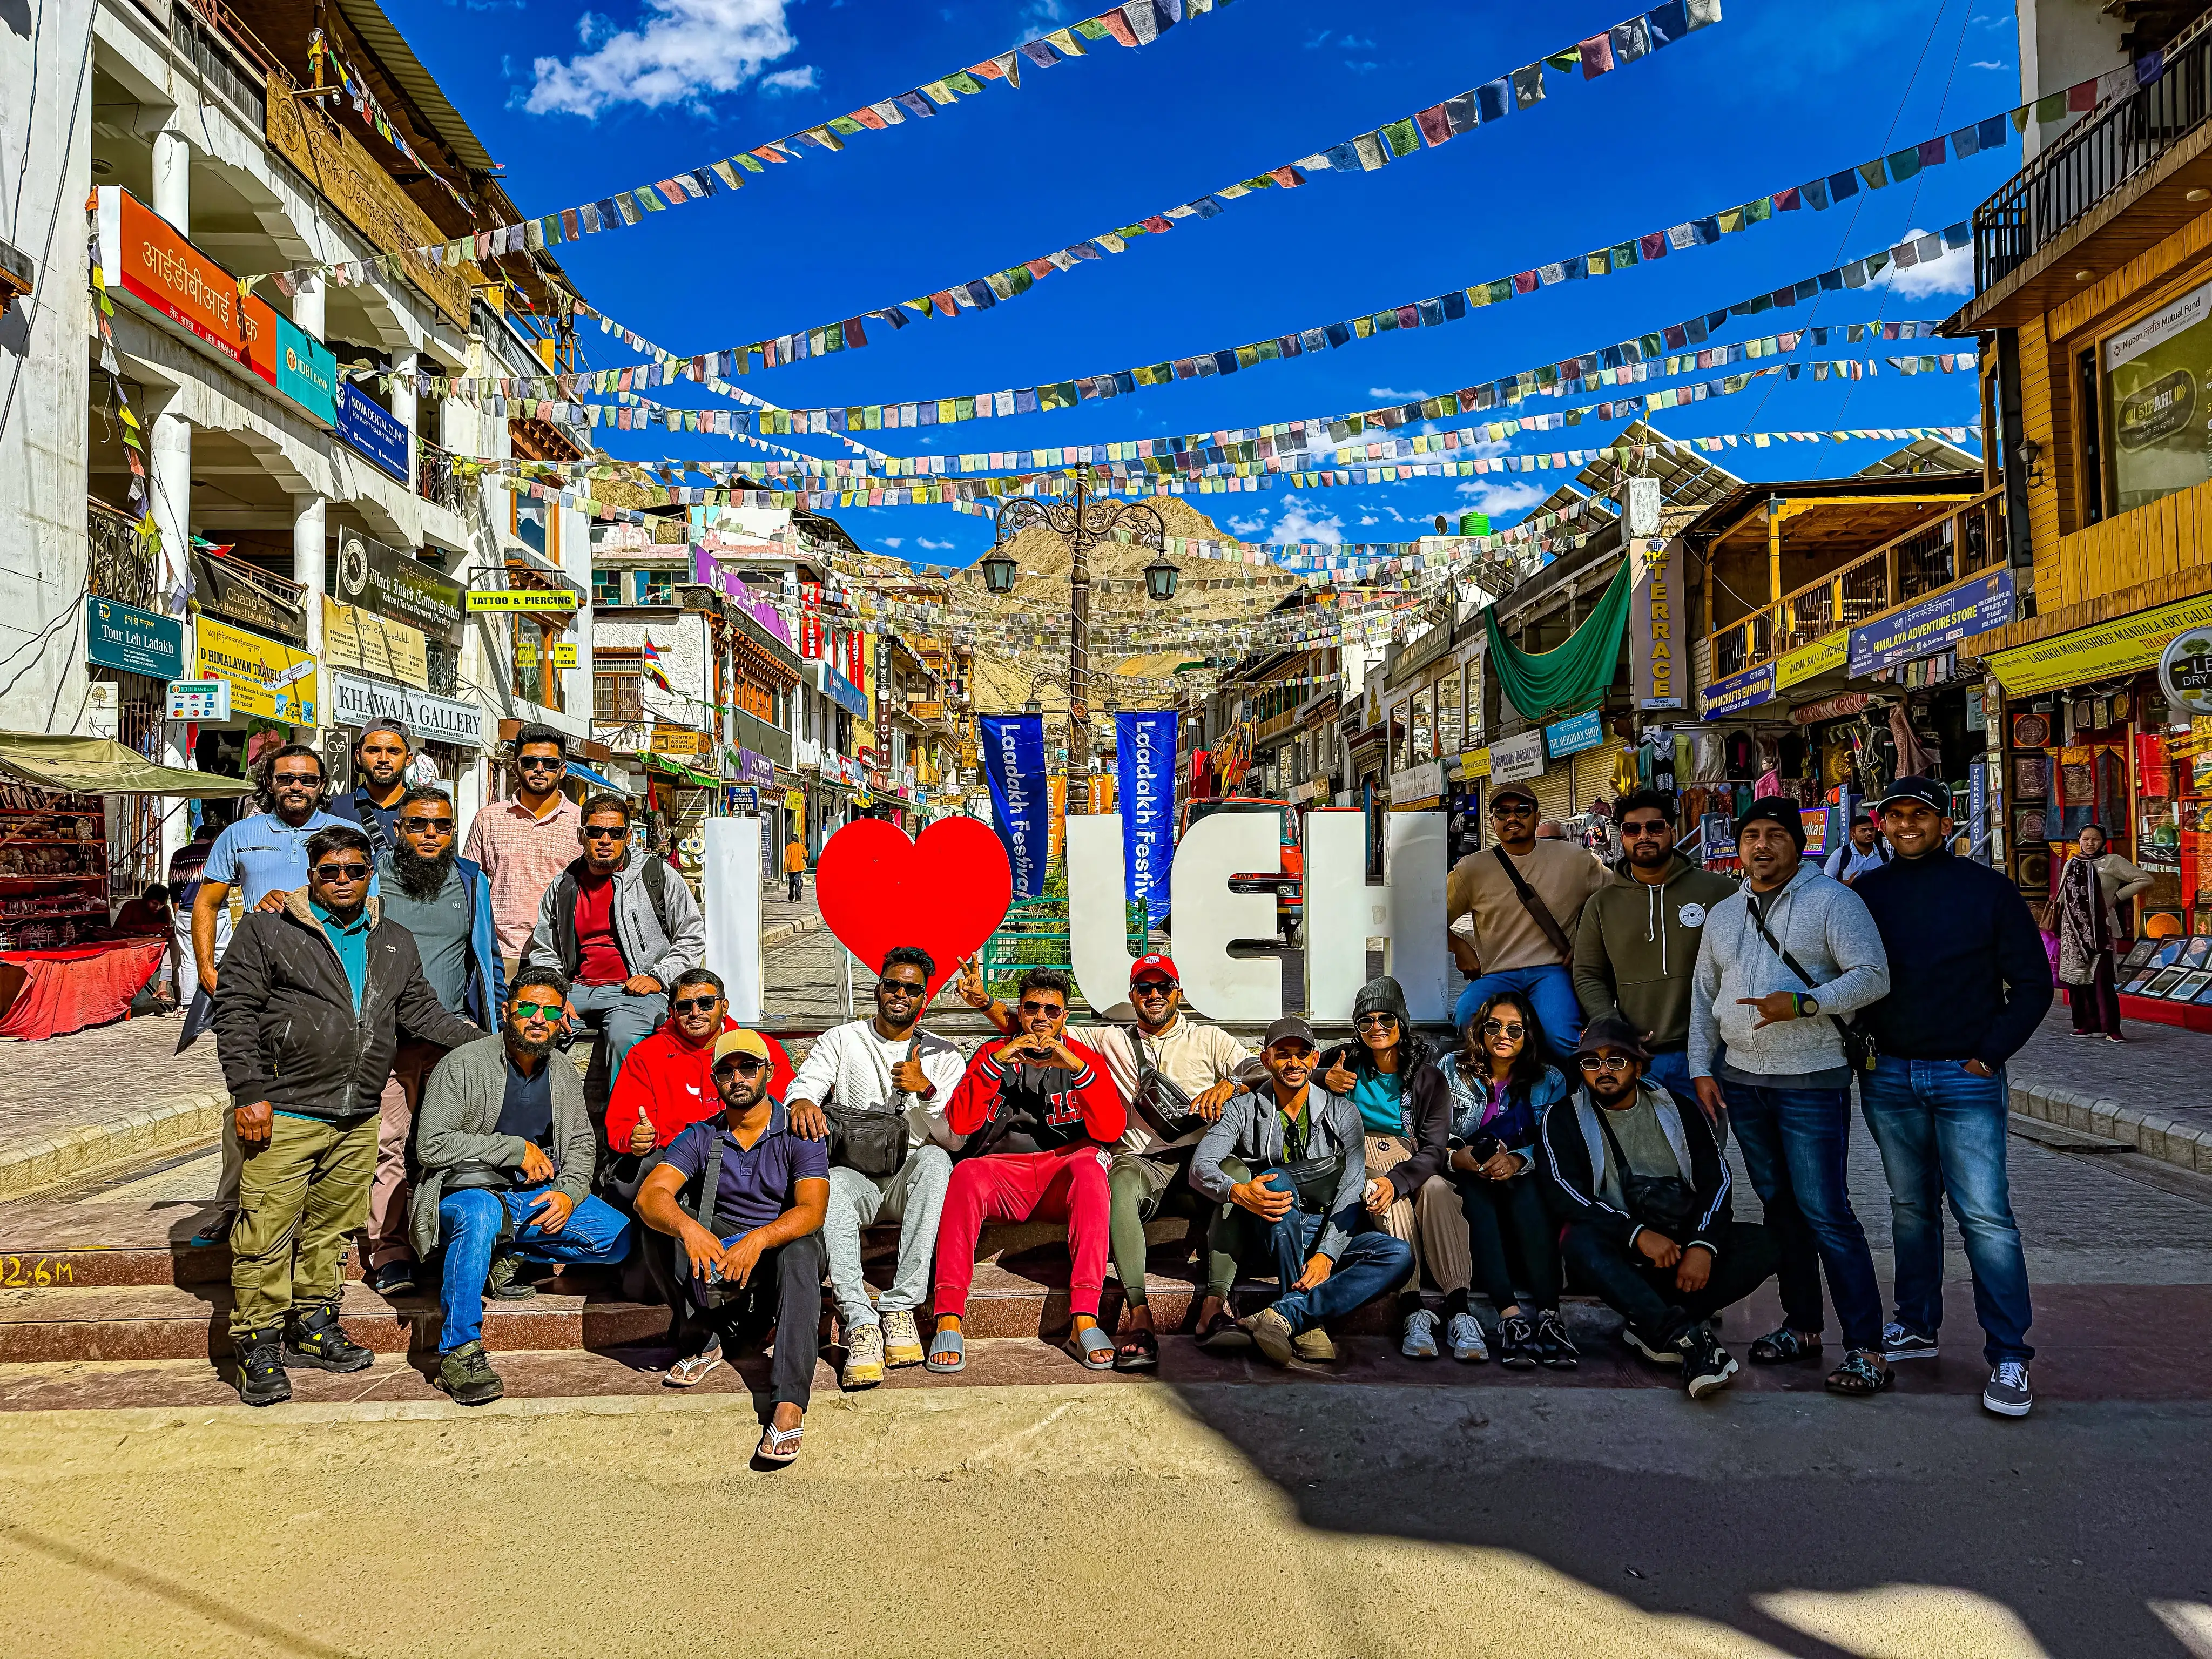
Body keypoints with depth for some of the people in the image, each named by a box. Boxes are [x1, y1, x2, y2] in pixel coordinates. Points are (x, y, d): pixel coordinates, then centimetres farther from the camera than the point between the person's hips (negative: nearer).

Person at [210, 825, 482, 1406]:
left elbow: (422, 1011, 16)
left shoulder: (395, 944, 15)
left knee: (330, 1228, 15)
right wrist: (249, 1093, -11)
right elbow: (236, 1014, -4)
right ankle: (259, 1347, 11)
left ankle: (312, 1326, 29)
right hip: (283, 1116, -5)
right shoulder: (267, 930, 0)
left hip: (358, 1119, 5)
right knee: (267, 1234, -2)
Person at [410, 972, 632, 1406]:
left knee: (620, 1237, -14)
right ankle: (459, 1351, -32)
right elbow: (431, 1146, -16)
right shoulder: (463, 1064, -9)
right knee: (482, 1213, -41)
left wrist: (569, 1193, -7)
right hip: (468, 1192, -5)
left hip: (539, 1197, 5)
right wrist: (516, 1149, -15)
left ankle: (508, 1257, 2)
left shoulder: (563, 1073, 8)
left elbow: (582, 1142, 13)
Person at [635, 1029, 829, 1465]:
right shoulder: (700, 1138, 5)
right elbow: (649, 1196, -12)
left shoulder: (798, 1135, -2)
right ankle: (703, 1342, -13)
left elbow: (812, 1210, -17)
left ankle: (790, 1404, -44)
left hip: (782, 1253, -2)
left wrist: (759, 1240, -36)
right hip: (718, 1252, 2)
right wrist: (687, 1228, -34)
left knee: (799, 1249, -36)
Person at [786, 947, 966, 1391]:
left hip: (910, 1180, 0)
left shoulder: (944, 1056, 10)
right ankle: (860, 1324, -41)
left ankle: (900, 1306, -35)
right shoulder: (841, 1041, 12)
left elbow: (954, 1141, -1)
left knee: (934, 1159, -34)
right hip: (854, 1175, 0)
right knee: (828, 1184, -35)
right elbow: (803, 1088, -4)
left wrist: (925, 1089, -19)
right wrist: (802, 1102, -30)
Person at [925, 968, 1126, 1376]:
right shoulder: (993, 1054, 13)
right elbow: (959, 1123, -2)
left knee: (1090, 1164, -33)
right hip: (1001, 1173, 0)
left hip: (1062, 1180, 0)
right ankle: (949, 1320, -34)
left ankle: (1085, 1319, -38)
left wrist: (1077, 1067, -16)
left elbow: (1111, 1130, -4)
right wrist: (996, 1062, -14)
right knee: (967, 1174, -32)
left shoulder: (1084, 1059, 13)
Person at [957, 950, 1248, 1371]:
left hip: (1200, 1160, 0)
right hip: (1142, 1162, 0)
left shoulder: (1208, 1038, 18)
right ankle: (1139, 1317, -41)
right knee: (1120, 1183, -36)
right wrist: (984, 1001, 4)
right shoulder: (1112, 1041, 20)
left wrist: (1227, 1086, -13)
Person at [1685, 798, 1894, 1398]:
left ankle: (1866, 1348, -1)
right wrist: (1702, 1068, 10)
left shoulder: (1832, 900, -5)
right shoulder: (1723, 915, 13)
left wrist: (1803, 1003, -23)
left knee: (1826, 1213, -8)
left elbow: (1872, 976, -12)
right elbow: (1704, 996, 17)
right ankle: (1802, 1326, 24)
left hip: (1812, 1082, -6)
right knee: (1780, 1208, 13)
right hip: (1741, 1080, 6)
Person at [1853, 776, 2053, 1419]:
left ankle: (2009, 1358, 4)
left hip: (1966, 1078, -3)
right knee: (1911, 1209, 13)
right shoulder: (1867, 892, 7)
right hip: (1888, 1077, 3)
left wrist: (1989, 1055, -7)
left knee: (1985, 1215, -5)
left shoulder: (1987, 888, -1)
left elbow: (2032, 985, 0)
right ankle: (1917, 1325, 25)